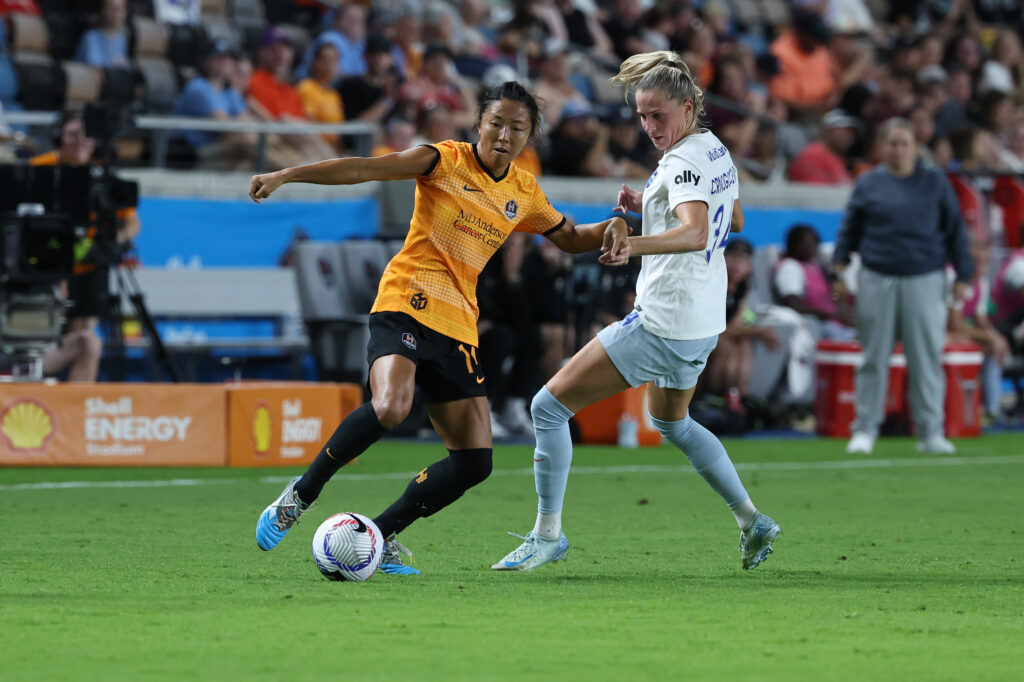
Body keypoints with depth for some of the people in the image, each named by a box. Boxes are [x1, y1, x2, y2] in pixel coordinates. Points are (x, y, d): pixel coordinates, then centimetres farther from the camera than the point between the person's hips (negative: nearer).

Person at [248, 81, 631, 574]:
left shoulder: (524, 193, 13)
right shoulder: (446, 161, -3)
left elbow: (570, 238, 29)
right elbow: (364, 169, -11)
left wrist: (611, 229, 6)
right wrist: (287, 175, -22)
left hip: (458, 326, 6)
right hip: (405, 305, -6)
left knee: (474, 461, -3)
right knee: (390, 407, -34)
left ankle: (381, 535, 12)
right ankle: (300, 495, -16)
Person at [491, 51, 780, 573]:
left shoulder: (684, 162, -19)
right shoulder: (717, 152, 10)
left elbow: (696, 234, -36)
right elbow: (733, 221, 25)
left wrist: (633, 244, -53)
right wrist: (651, 205, 18)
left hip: (663, 324, -10)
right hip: (704, 322, 10)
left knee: (550, 405, -5)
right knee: (672, 422, 33)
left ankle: (548, 533, -2)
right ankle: (752, 523, 33)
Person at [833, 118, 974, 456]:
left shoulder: (935, 183, 8)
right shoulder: (868, 183, 8)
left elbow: (956, 231, 10)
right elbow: (850, 228, 12)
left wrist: (962, 276, 6)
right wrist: (840, 269, 3)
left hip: (924, 280, 0)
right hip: (876, 280, 0)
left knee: (927, 358, 0)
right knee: (873, 358, 3)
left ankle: (931, 432, 5)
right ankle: (865, 430, 10)